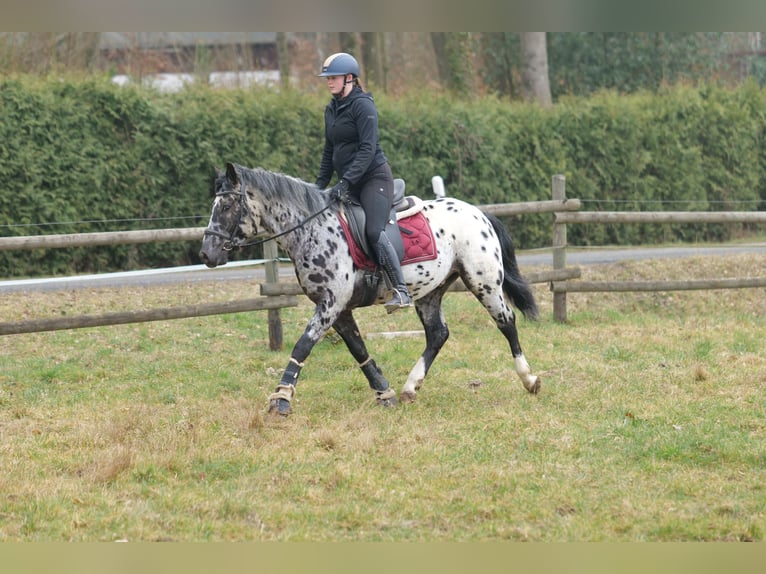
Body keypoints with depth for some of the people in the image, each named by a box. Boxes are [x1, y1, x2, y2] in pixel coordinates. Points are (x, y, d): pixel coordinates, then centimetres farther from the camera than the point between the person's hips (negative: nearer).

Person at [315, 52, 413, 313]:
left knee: (373, 230, -24)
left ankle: (401, 291, -25)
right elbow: (329, 151, 22)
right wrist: (321, 184, 14)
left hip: (374, 177, -9)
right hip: (349, 182, 9)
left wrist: (346, 181, -25)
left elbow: (368, 149, -19)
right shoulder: (331, 110, 14)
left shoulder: (363, 106, -11)